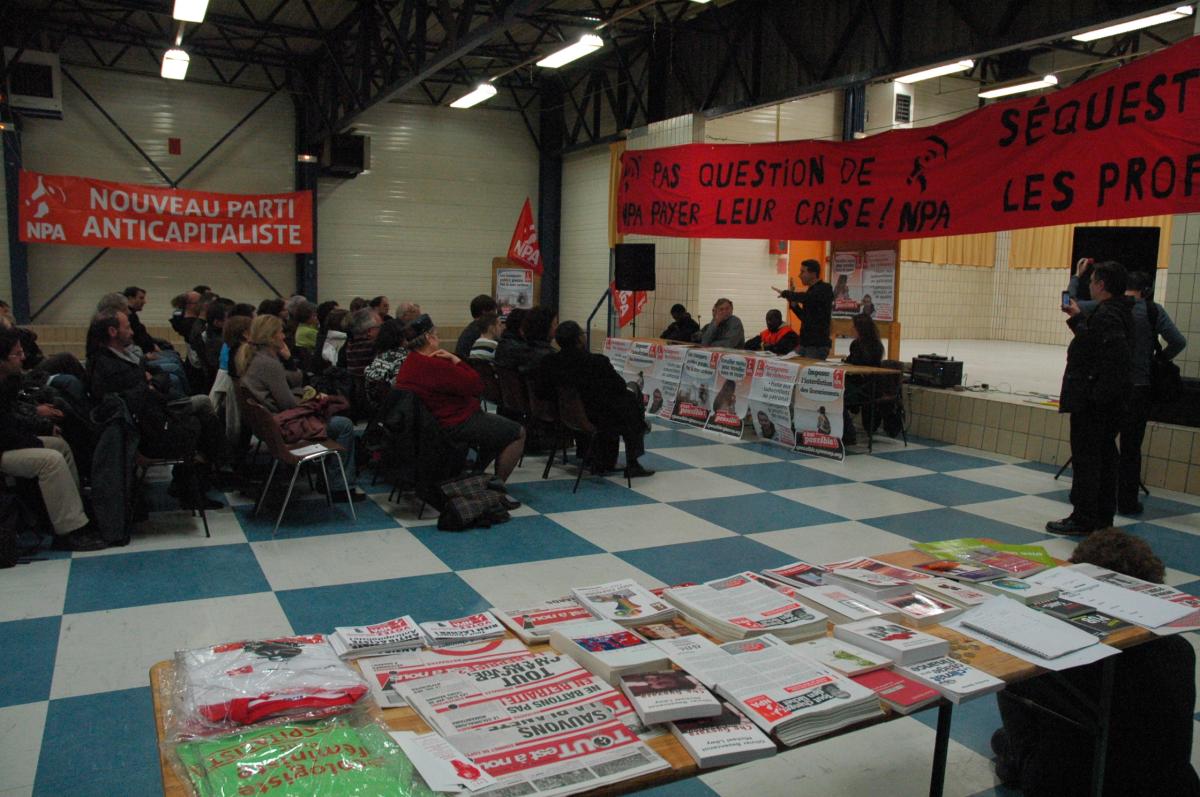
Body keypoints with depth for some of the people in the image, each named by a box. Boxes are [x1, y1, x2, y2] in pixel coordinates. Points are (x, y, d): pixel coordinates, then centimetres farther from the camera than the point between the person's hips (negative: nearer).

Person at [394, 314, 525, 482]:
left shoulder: (409, 364, 5)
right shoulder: (434, 366, -28)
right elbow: (477, 386, -23)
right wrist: (455, 359, -16)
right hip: (456, 426, -11)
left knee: (497, 425, 27)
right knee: (518, 433, -2)